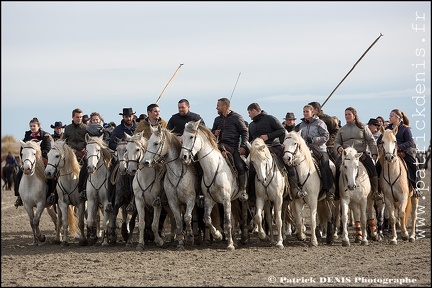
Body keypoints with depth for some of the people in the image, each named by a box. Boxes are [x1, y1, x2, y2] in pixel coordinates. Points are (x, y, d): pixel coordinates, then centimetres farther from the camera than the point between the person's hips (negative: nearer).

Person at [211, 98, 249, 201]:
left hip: (234, 147, -4)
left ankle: (243, 190, -9)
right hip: (221, 145, 5)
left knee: (240, 166, -18)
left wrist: (243, 146, -11)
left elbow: (245, 132, 2)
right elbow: (212, 131, 32)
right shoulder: (217, 119, 19)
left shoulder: (237, 117, 4)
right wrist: (214, 133, 6)